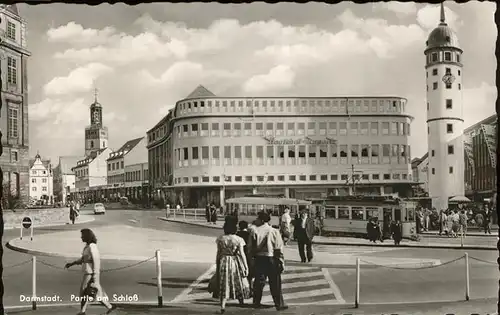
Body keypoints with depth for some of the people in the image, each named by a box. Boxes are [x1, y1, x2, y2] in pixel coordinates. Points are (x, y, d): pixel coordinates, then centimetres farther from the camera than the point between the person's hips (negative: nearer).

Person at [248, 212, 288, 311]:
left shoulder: (254, 231, -8)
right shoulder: (274, 232, -10)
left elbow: (250, 247, -4)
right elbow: (279, 249, -8)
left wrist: (252, 256, 11)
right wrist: (281, 262, -2)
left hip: (258, 259, 2)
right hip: (271, 259, -2)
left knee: (258, 281, 15)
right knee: (275, 283, 7)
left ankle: (256, 302, 23)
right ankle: (279, 304, 13)